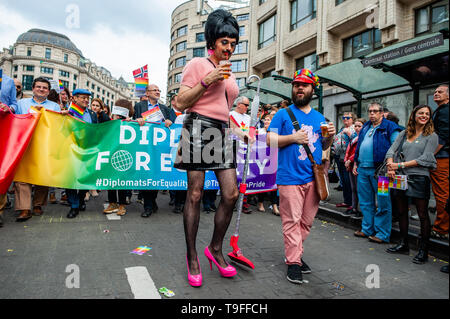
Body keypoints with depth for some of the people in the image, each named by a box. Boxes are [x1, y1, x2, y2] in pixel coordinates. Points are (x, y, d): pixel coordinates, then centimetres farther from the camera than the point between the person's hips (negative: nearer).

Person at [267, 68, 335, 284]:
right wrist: (293, 138, -15)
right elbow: (270, 140, -3)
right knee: (292, 220, -5)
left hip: (314, 177, 5)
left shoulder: (319, 117, 18)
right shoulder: (283, 114, 4)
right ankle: (293, 262, 6)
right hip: (290, 177, -5)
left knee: (307, 221, 11)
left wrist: (330, 137, 3)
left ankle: (295, 253, 28)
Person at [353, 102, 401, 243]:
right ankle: (367, 229, 25)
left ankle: (382, 234, 8)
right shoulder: (366, 127, 20)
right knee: (365, 202, 13)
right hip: (362, 169, 7)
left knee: (383, 203, 0)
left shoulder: (389, 127, -1)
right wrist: (355, 163, 17)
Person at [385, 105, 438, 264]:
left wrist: (400, 164, -13)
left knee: (422, 214, 0)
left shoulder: (431, 136, 2)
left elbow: (424, 159, -9)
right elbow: (391, 150, 6)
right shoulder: (404, 134, 13)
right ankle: (403, 245, 24)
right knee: (401, 211, 11)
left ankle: (423, 250, 9)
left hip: (419, 177, -4)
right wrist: (390, 166, -12)